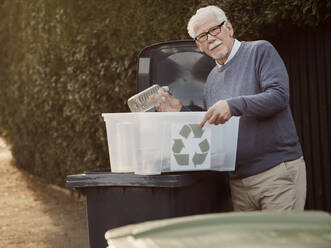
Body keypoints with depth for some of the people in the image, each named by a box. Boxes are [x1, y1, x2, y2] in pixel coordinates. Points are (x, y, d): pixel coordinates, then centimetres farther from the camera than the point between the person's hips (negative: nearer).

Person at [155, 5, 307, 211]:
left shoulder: (260, 51, 0)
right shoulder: (211, 81, 18)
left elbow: (279, 95, -14)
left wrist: (233, 106, -25)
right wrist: (181, 110, 7)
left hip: (278, 171, -6)